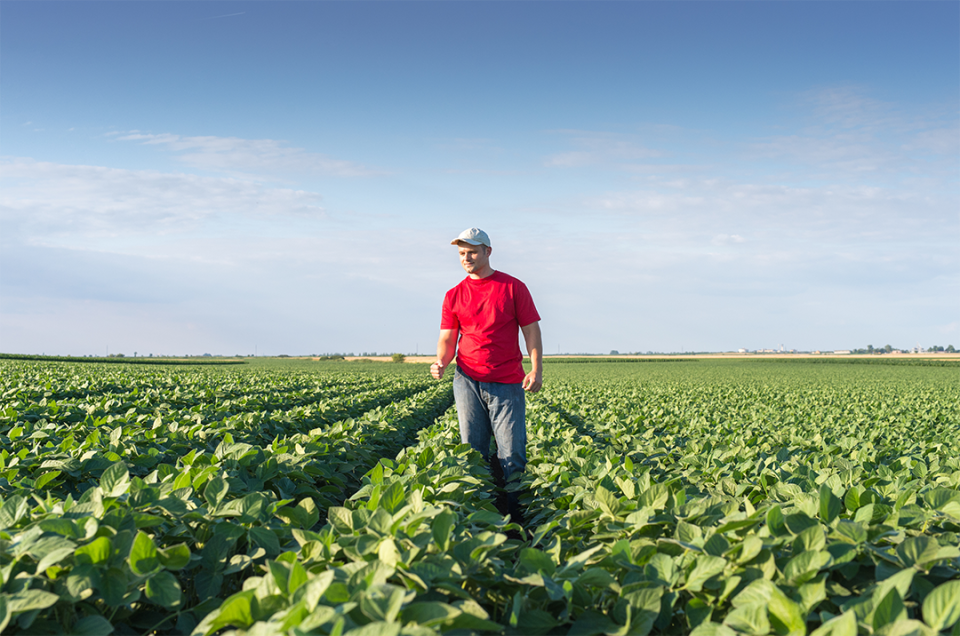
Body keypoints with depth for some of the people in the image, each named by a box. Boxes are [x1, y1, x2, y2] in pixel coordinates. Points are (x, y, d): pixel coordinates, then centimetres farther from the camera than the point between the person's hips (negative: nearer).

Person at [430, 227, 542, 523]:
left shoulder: (514, 288, 4)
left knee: (512, 453, -5)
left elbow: (531, 330, 2)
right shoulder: (454, 296, 11)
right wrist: (441, 362, -12)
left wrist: (536, 370, -10)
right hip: (468, 381, 3)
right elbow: (448, 338, 9)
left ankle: (515, 514, 2)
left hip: (507, 382, -2)